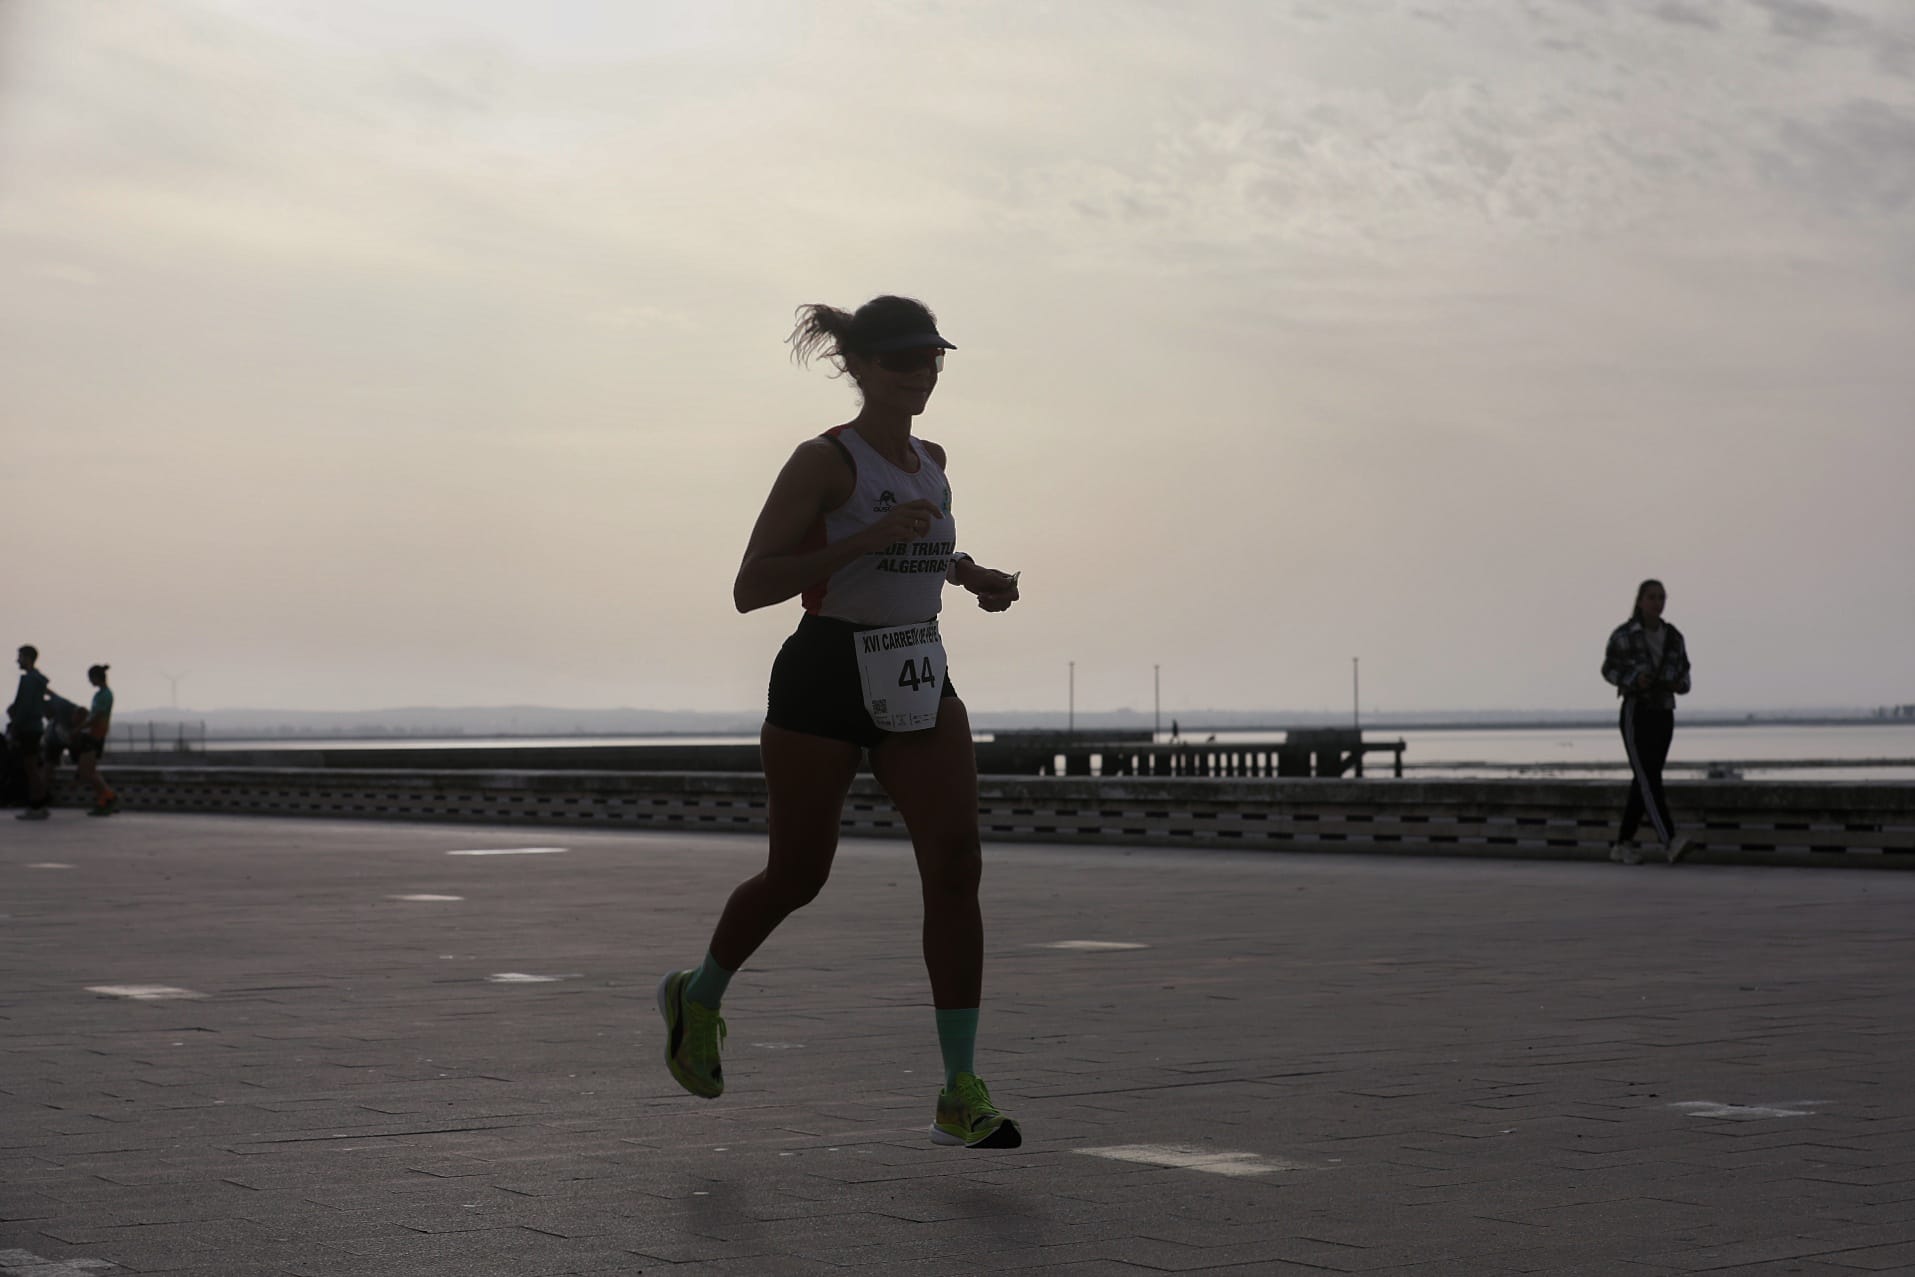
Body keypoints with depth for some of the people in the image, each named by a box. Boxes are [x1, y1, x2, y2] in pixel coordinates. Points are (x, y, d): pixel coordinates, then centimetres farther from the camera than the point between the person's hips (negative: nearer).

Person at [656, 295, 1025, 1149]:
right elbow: (750, 588, -18)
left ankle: (962, 1093, -10)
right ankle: (698, 998, 38)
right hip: (826, 685, -5)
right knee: (797, 877, 8)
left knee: (956, 868, -11)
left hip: (917, 685, 5)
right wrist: (869, 537, -25)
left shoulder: (930, 462, 11)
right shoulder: (824, 461, -11)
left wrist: (968, 575, 12)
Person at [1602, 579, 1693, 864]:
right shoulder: (1623, 634, -8)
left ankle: (1622, 844, 19)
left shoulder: (1673, 637, 7)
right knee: (1649, 780, -18)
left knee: (1646, 782, 7)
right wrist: (1634, 680, -19)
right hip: (1635, 714, -6)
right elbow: (1609, 670, 0)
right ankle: (1671, 843, -31)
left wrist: (1679, 684, -12)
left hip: (1663, 715, 6)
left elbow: (1683, 676, 13)